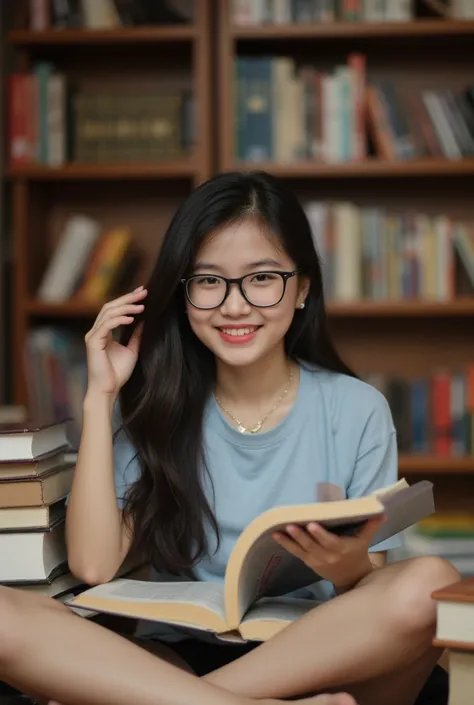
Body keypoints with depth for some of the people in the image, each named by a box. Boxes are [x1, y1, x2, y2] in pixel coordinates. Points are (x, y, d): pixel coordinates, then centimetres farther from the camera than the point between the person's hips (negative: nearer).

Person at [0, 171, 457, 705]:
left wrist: (350, 567, -22)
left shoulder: (356, 411, 3)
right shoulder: (153, 408, 8)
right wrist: (100, 397, -3)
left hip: (319, 661, 0)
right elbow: (93, 566, -5)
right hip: (179, 656, 1)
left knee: (432, 583, -32)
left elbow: (377, 603, 2)